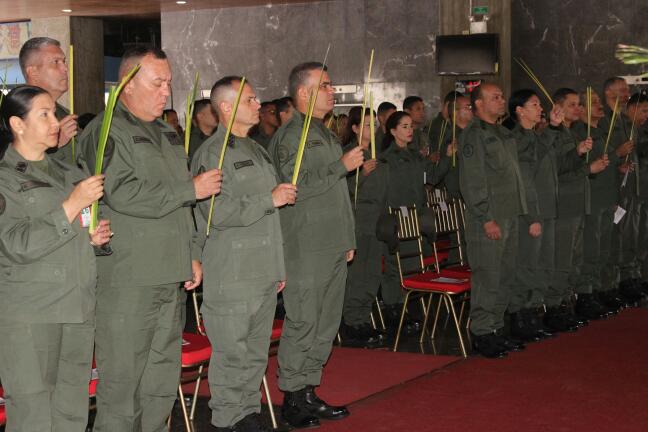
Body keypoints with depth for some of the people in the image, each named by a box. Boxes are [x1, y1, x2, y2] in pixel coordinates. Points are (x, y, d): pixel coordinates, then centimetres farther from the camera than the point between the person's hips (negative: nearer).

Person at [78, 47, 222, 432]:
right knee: (123, 378, -3)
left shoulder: (167, 134, 19)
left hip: (173, 277, 8)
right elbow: (124, 195, -21)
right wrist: (192, 189, -14)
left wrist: (193, 254, 15)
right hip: (127, 281, -8)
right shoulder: (106, 131, -8)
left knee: (164, 379, 12)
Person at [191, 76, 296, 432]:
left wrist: (279, 266, 24)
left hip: (264, 276, 8)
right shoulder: (212, 154, -11)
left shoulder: (256, 151, 19)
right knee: (233, 353, -3)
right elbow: (219, 212, -23)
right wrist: (270, 199, -17)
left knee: (257, 352, 13)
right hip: (231, 278, -8)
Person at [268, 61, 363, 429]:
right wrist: (342, 166, -16)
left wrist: (347, 240, 23)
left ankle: (308, 392, 19)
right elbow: (297, 185, -22)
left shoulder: (325, 134, 20)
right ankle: (293, 398, 2)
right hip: (306, 248, -9)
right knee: (303, 323, -6)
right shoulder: (291, 135, -9)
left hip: (333, 247, 9)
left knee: (327, 323, 11)